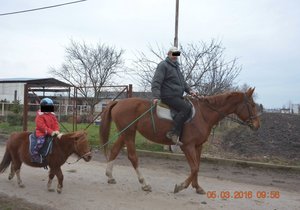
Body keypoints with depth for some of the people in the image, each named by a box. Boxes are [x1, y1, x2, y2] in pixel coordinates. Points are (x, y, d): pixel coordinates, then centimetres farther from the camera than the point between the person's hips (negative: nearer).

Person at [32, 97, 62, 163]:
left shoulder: (52, 115, 13)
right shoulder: (40, 115, -8)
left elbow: (56, 123, 8)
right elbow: (41, 126, -17)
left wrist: (56, 131, -12)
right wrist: (50, 132, -23)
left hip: (52, 133, 7)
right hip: (41, 133, -6)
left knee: (60, 137, -2)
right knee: (40, 141, -29)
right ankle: (34, 155, -14)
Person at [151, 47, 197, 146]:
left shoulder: (176, 66, 22)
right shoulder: (163, 65, -7)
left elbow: (182, 81, 29)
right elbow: (156, 82, -16)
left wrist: (189, 90, 13)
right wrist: (156, 96, -27)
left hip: (178, 96, 10)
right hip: (169, 96, -10)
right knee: (186, 108, -27)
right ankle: (173, 133, -27)